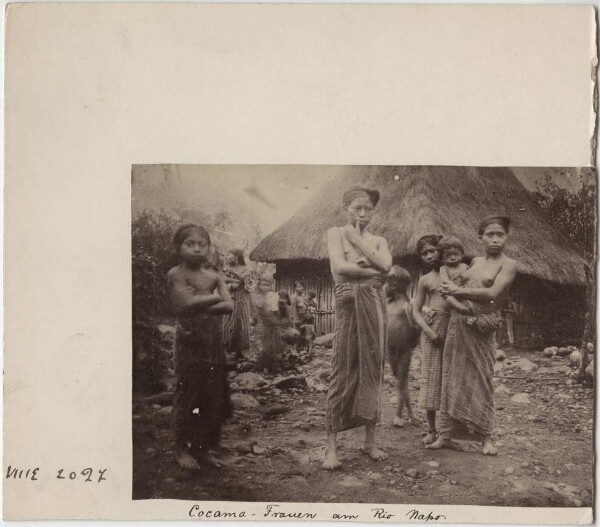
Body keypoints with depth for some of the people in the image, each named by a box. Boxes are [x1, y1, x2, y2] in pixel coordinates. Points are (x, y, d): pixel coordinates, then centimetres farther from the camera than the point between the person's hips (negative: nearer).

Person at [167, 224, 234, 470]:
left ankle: (203, 448, 21)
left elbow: (229, 306, -3)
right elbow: (187, 302, -20)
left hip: (214, 341, 5)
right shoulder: (176, 274, -5)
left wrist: (199, 304, -14)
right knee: (187, 395, 0)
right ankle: (182, 449, 14)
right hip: (190, 341, -5)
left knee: (213, 396, 9)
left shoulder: (214, 276, 10)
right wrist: (214, 296, -7)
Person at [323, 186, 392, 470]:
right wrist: (372, 269, -5)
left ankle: (370, 441, 17)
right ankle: (331, 446, 0)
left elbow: (385, 264, -6)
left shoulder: (378, 241, 15)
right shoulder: (336, 233, 5)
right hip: (349, 306, -4)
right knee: (342, 373, -5)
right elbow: (340, 267, -11)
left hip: (375, 308, 4)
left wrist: (359, 241, -3)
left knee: (373, 372, 7)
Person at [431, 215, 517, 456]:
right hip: (457, 321, 5)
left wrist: (459, 291, -16)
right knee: (452, 377, 5)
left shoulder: (508, 264, -5)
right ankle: (446, 434, 11)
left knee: (481, 379, 0)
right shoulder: (475, 261, 13)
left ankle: (486, 438, 12)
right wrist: (451, 290, 6)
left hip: (481, 327, -5)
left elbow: (492, 293, -17)